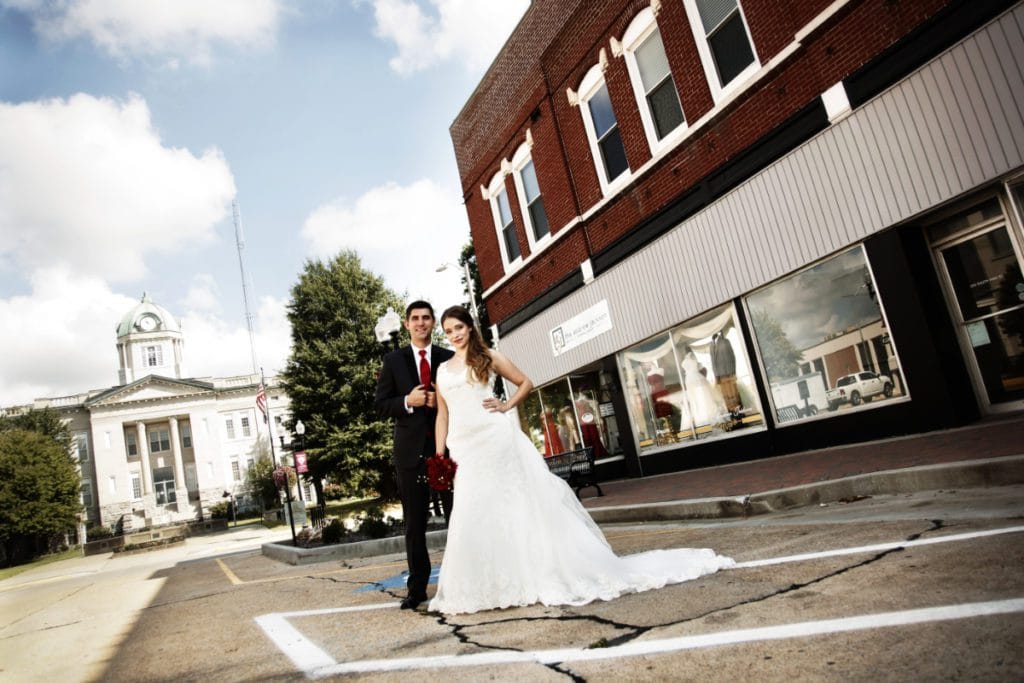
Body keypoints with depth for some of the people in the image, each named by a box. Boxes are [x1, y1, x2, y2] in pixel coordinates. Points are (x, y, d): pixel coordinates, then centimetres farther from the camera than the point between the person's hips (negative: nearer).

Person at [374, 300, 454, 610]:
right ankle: (417, 587, 14)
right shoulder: (394, 360, 6)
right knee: (414, 523, 6)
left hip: (447, 445, 0)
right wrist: (407, 401, -14)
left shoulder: (450, 358, 6)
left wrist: (443, 401, -12)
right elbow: (380, 404, 3)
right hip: (411, 449, 0)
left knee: (457, 515, 5)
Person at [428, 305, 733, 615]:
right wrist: (439, 455, 5)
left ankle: (550, 572, 14)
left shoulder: (488, 356, 4)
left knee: (527, 503, 1)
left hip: (497, 439, -3)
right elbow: (442, 415, 13)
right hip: (465, 448, 4)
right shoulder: (443, 370, 14)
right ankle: (485, 586, 18)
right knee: (474, 516, 4)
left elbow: (526, 383, 10)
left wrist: (506, 406, -4)